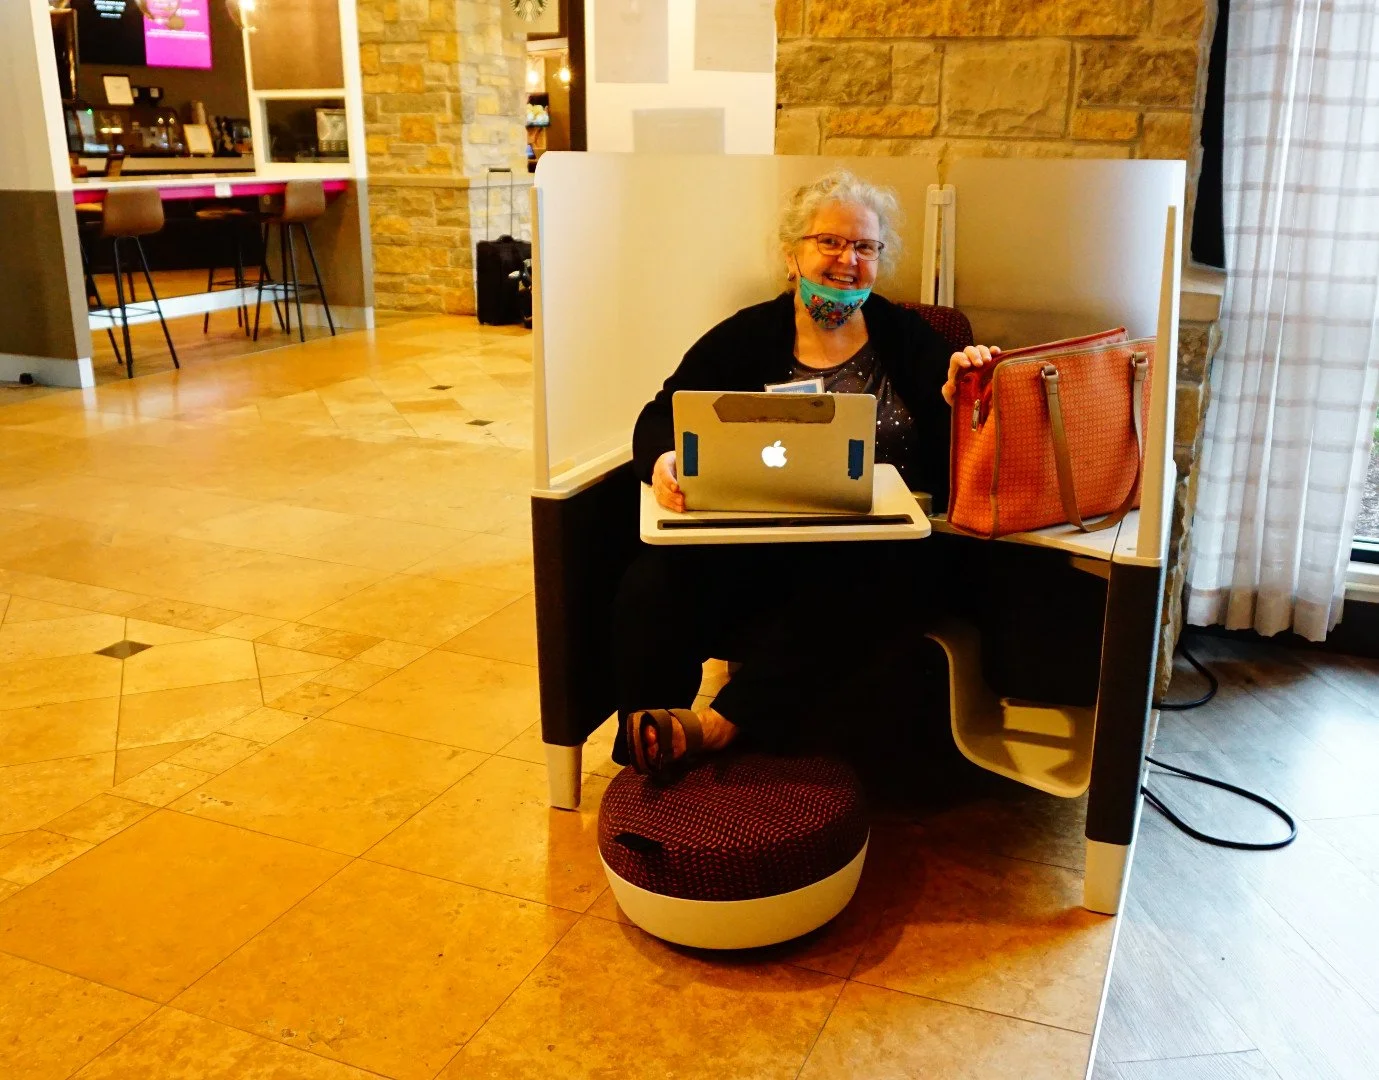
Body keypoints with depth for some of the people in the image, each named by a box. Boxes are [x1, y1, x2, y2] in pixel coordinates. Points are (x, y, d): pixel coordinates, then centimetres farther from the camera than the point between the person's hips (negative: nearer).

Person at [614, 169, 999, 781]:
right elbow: (662, 415, 4)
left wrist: (953, 396, -19)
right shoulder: (746, 338, 13)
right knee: (651, 589, -27)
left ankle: (715, 726, -32)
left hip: (865, 558, 0)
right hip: (747, 547, 1)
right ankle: (647, 774, -20)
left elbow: (946, 464, 4)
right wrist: (664, 459, -20)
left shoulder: (908, 340, 12)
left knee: (861, 589, -37)